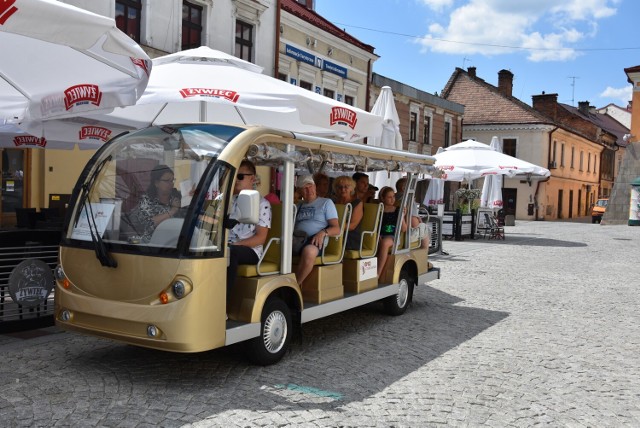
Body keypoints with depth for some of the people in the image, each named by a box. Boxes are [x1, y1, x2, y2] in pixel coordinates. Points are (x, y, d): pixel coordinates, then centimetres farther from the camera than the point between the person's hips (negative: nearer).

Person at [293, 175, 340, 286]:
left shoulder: (326, 203, 16)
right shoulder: (298, 206, 29)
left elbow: (336, 229, 7)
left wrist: (323, 232, -14)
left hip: (314, 241, -3)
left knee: (309, 251, -41)